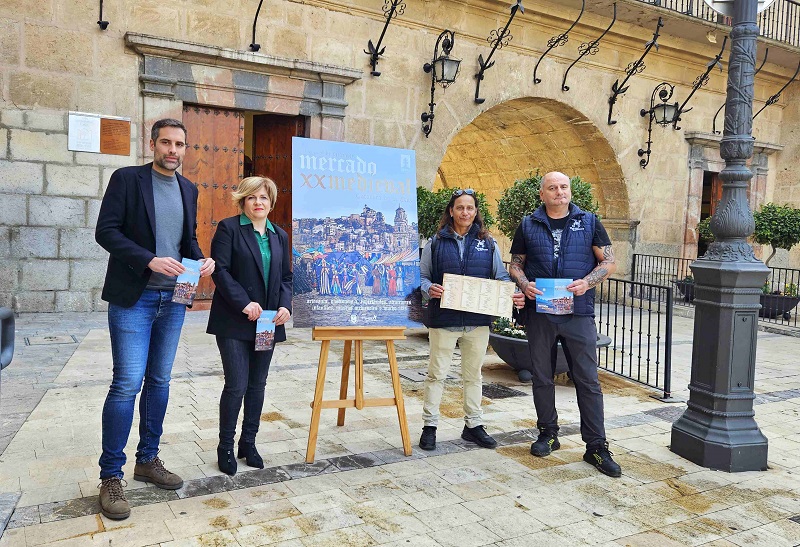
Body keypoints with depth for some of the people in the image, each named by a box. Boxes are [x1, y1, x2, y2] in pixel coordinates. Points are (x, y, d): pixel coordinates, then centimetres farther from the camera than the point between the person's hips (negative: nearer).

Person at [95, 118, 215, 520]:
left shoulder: (188, 189, 12)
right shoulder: (126, 179, -4)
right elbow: (105, 231, -10)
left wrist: (201, 260, -4)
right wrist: (150, 260, -22)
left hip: (173, 299, 5)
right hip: (133, 297, -5)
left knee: (159, 381, 11)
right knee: (127, 383, -7)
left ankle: (148, 460, 25)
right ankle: (111, 476, 6)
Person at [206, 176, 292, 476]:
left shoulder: (280, 235, 14)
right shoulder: (229, 228, -2)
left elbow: (286, 277, 13)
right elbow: (220, 270, -11)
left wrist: (285, 305, -4)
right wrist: (244, 303, -19)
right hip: (234, 322, -5)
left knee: (257, 385, 12)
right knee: (237, 385, -4)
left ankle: (248, 443, 26)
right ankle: (225, 447, 15)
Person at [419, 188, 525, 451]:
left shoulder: (488, 243, 7)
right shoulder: (436, 242, 3)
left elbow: (501, 276, 8)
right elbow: (422, 276, 4)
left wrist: (514, 294, -11)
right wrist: (429, 288, -18)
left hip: (478, 320, 2)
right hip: (444, 319, -2)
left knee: (473, 374, 15)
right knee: (436, 374, 4)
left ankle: (473, 425, 28)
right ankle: (429, 426, 17)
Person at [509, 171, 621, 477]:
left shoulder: (588, 222, 7)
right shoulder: (528, 225, 9)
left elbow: (609, 262, 6)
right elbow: (515, 264, 12)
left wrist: (587, 282, -12)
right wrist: (524, 284, -10)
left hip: (578, 313, -1)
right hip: (539, 312, 2)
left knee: (588, 381, 0)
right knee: (542, 378, 11)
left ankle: (596, 447, 9)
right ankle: (548, 434, 27)